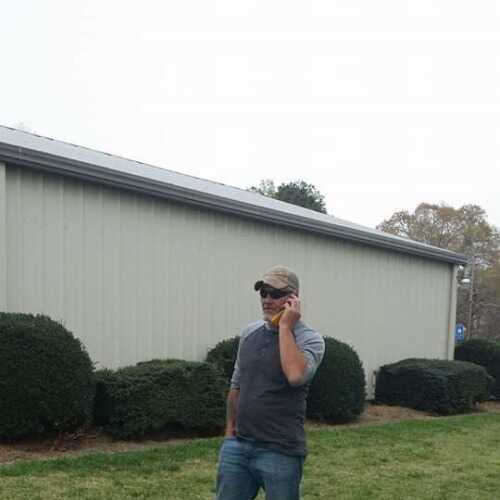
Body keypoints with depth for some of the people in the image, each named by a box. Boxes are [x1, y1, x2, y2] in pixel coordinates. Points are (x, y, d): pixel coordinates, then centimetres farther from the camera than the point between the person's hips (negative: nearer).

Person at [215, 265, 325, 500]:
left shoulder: (309, 338, -9)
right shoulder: (249, 333, 9)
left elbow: (296, 376, -30)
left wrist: (285, 327, -20)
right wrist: (229, 431, 16)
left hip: (280, 452, -5)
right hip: (237, 445, 5)